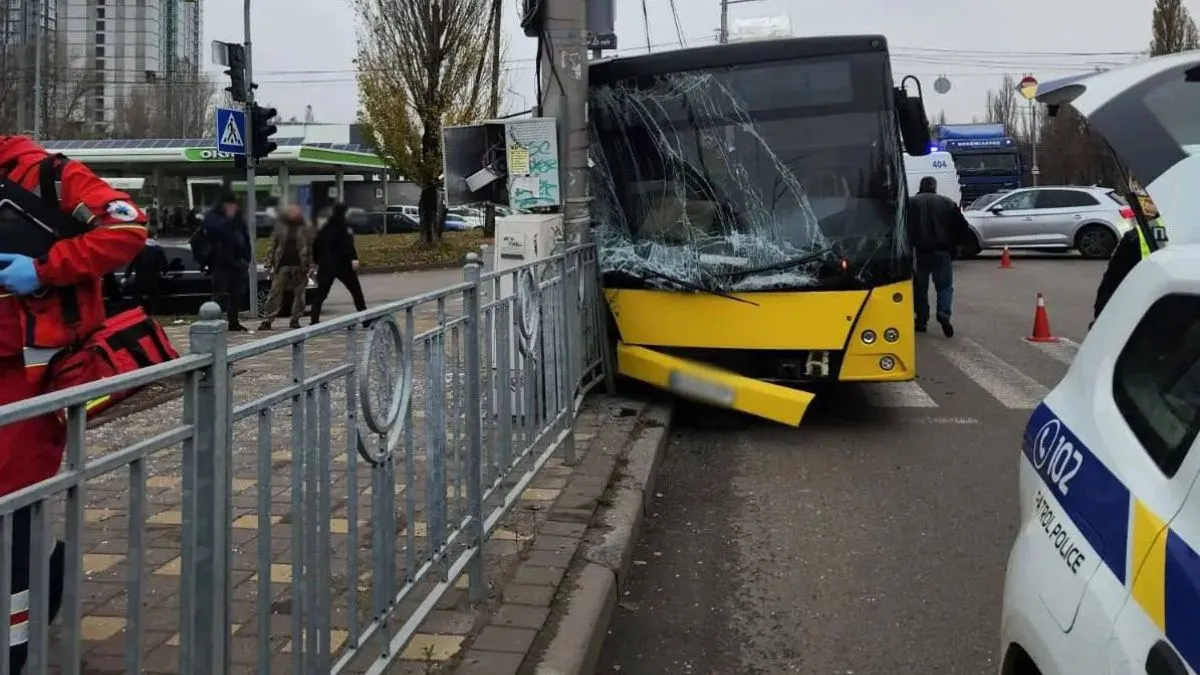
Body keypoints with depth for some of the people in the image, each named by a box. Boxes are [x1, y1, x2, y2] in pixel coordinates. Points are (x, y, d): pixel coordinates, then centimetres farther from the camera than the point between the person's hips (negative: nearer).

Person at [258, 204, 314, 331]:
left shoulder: (305, 230, 2)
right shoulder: (280, 228, 5)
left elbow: (310, 248, 1)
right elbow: (273, 246, 8)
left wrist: (310, 266, -4)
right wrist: (269, 263, 4)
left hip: (299, 266, 0)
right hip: (282, 265, 0)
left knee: (299, 294, 5)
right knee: (275, 293, -3)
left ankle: (295, 320, 15)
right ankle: (267, 320, -3)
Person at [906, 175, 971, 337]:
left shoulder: (910, 203, 4)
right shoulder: (947, 203, 8)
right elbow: (963, 228, 6)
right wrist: (953, 243, 20)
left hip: (919, 251, 0)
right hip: (942, 251, 0)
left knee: (920, 287, 11)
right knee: (945, 285, 8)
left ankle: (921, 320, 11)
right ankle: (944, 313, -15)